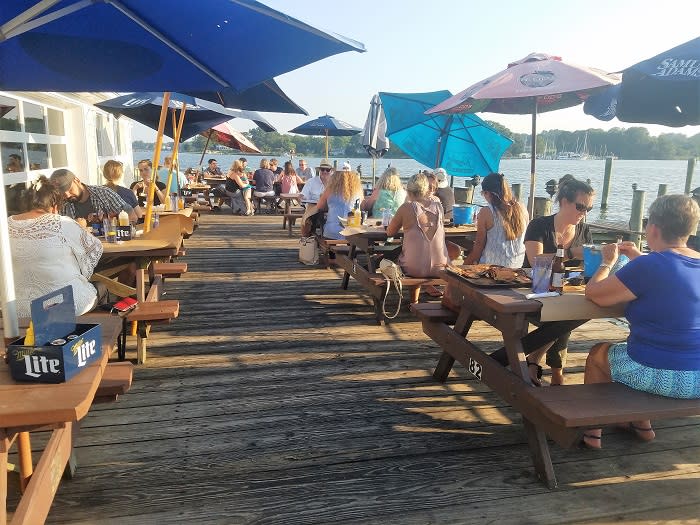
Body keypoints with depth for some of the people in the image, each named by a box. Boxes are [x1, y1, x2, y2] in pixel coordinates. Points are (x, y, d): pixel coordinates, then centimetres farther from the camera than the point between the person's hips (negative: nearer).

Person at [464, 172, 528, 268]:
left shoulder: (486, 212, -12)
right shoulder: (522, 209, 2)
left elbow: (479, 244, -8)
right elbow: (524, 240, 12)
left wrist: (467, 262, 5)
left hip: (493, 265, -6)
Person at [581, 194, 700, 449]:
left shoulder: (648, 266, -23)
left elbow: (594, 293, -14)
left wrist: (607, 262, 2)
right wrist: (638, 258, 19)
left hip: (661, 377, -7)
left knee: (598, 353, 21)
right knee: (636, 347, 34)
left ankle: (592, 431, 30)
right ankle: (641, 423, 40)